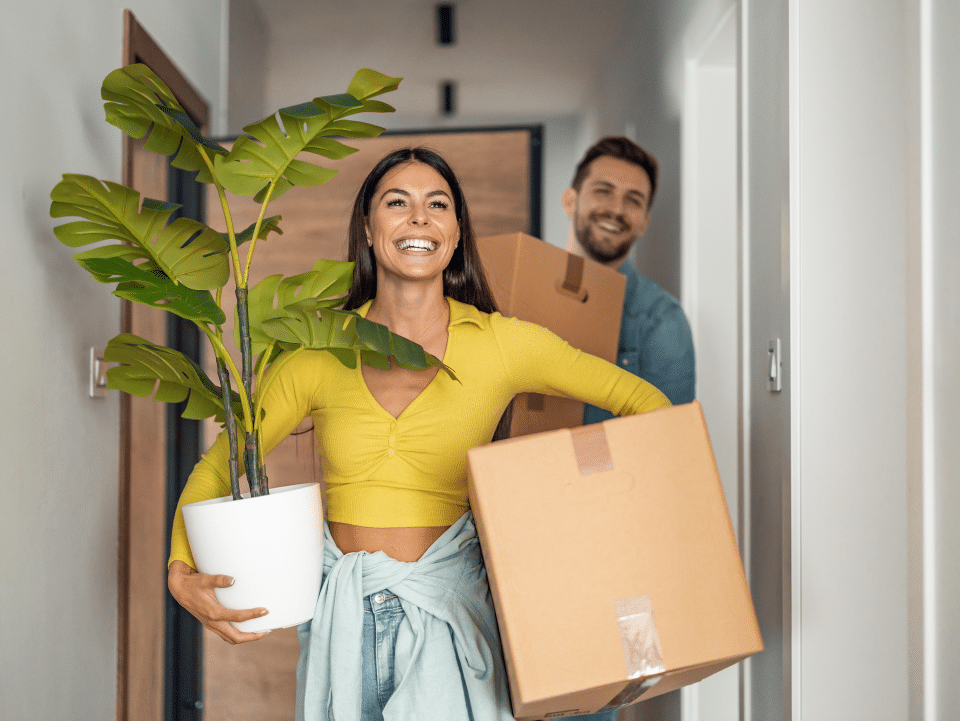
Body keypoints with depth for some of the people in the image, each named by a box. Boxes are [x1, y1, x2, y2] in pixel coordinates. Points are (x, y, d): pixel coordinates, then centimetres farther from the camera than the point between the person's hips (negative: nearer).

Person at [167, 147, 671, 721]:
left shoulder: (500, 343, -4)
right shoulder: (322, 353, -1)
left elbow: (645, 402, 2)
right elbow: (218, 465, 6)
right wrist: (182, 574, -10)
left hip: (446, 615, -1)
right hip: (342, 620, 2)